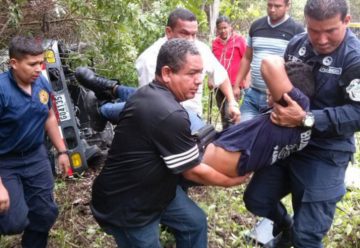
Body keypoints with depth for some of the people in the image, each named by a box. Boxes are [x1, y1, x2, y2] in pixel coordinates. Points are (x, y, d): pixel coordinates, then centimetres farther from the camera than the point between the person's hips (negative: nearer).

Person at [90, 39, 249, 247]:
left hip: (152, 187, 10)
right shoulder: (170, 115, -32)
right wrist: (231, 181, -3)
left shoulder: (149, 94, 1)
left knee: (195, 222, 16)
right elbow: (193, 171, -19)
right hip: (125, 207, -10)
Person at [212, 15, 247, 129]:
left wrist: (246, 80, -8)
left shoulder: (239, 40, -5)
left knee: (229, 114, -13)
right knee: (223, 114, 14)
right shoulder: (215, 42, 9)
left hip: (233, 83, -5)